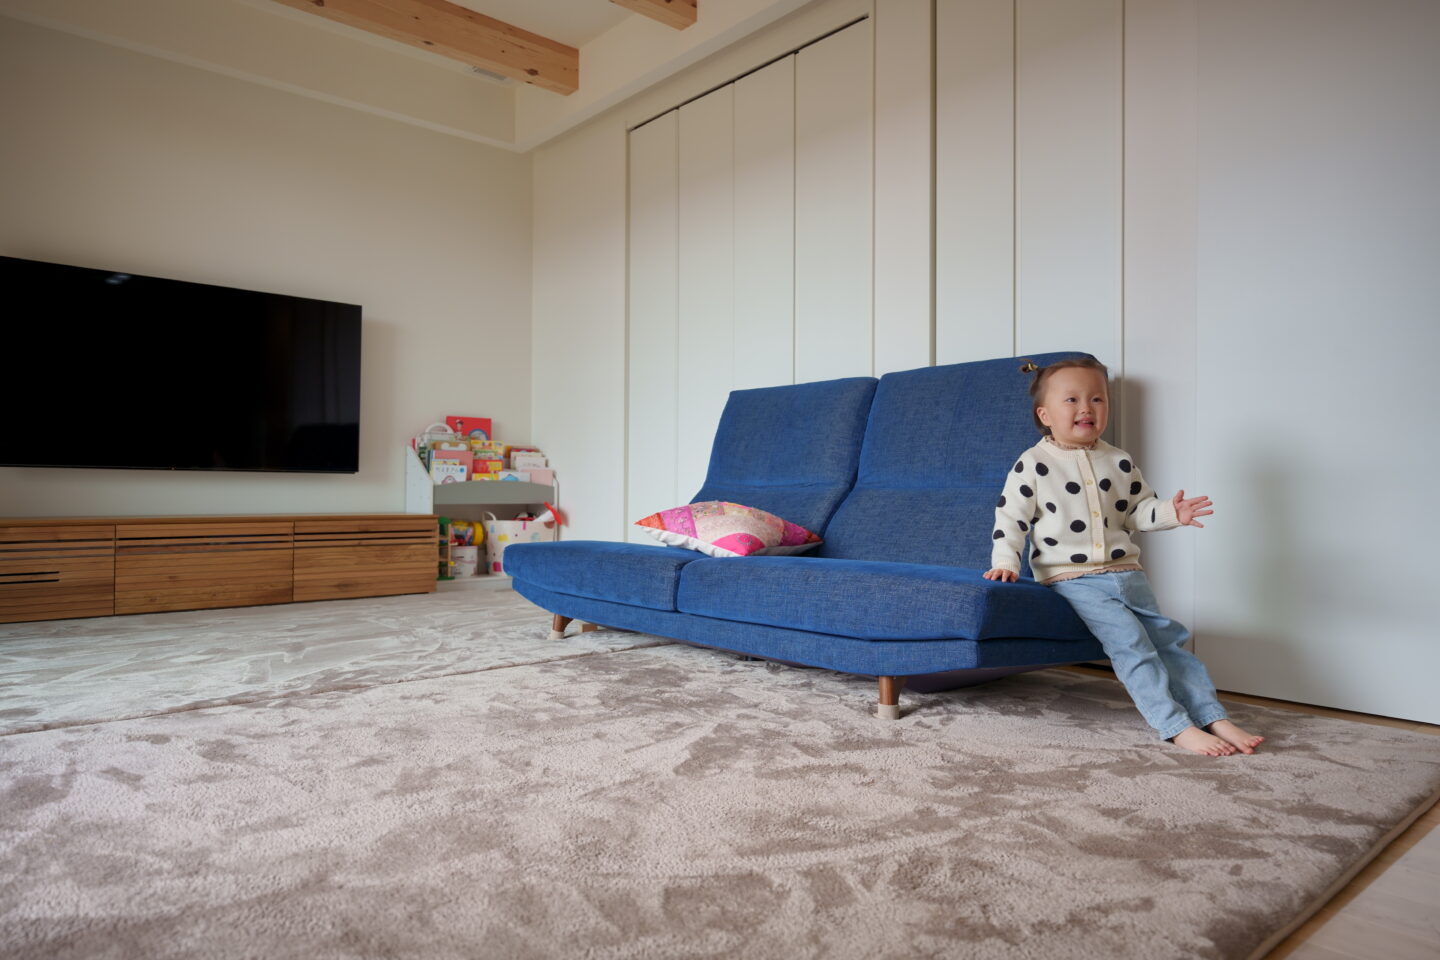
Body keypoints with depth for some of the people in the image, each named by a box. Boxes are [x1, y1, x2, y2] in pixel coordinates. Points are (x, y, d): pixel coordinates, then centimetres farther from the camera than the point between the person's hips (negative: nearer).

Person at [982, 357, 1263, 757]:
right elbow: (1011, 518, -4)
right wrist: (1005, 562, -16)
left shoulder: (1119, 462, 10)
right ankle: (1177, 727, -15)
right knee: (1129, 641, -18)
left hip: (1126, 573, 6)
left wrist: (1169, 513, -5)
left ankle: (1214, 719, 6)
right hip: (1072, 580, -5)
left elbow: (1137, 511, 16)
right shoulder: (1032, 465, -5)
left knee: (1167, 637, 1)